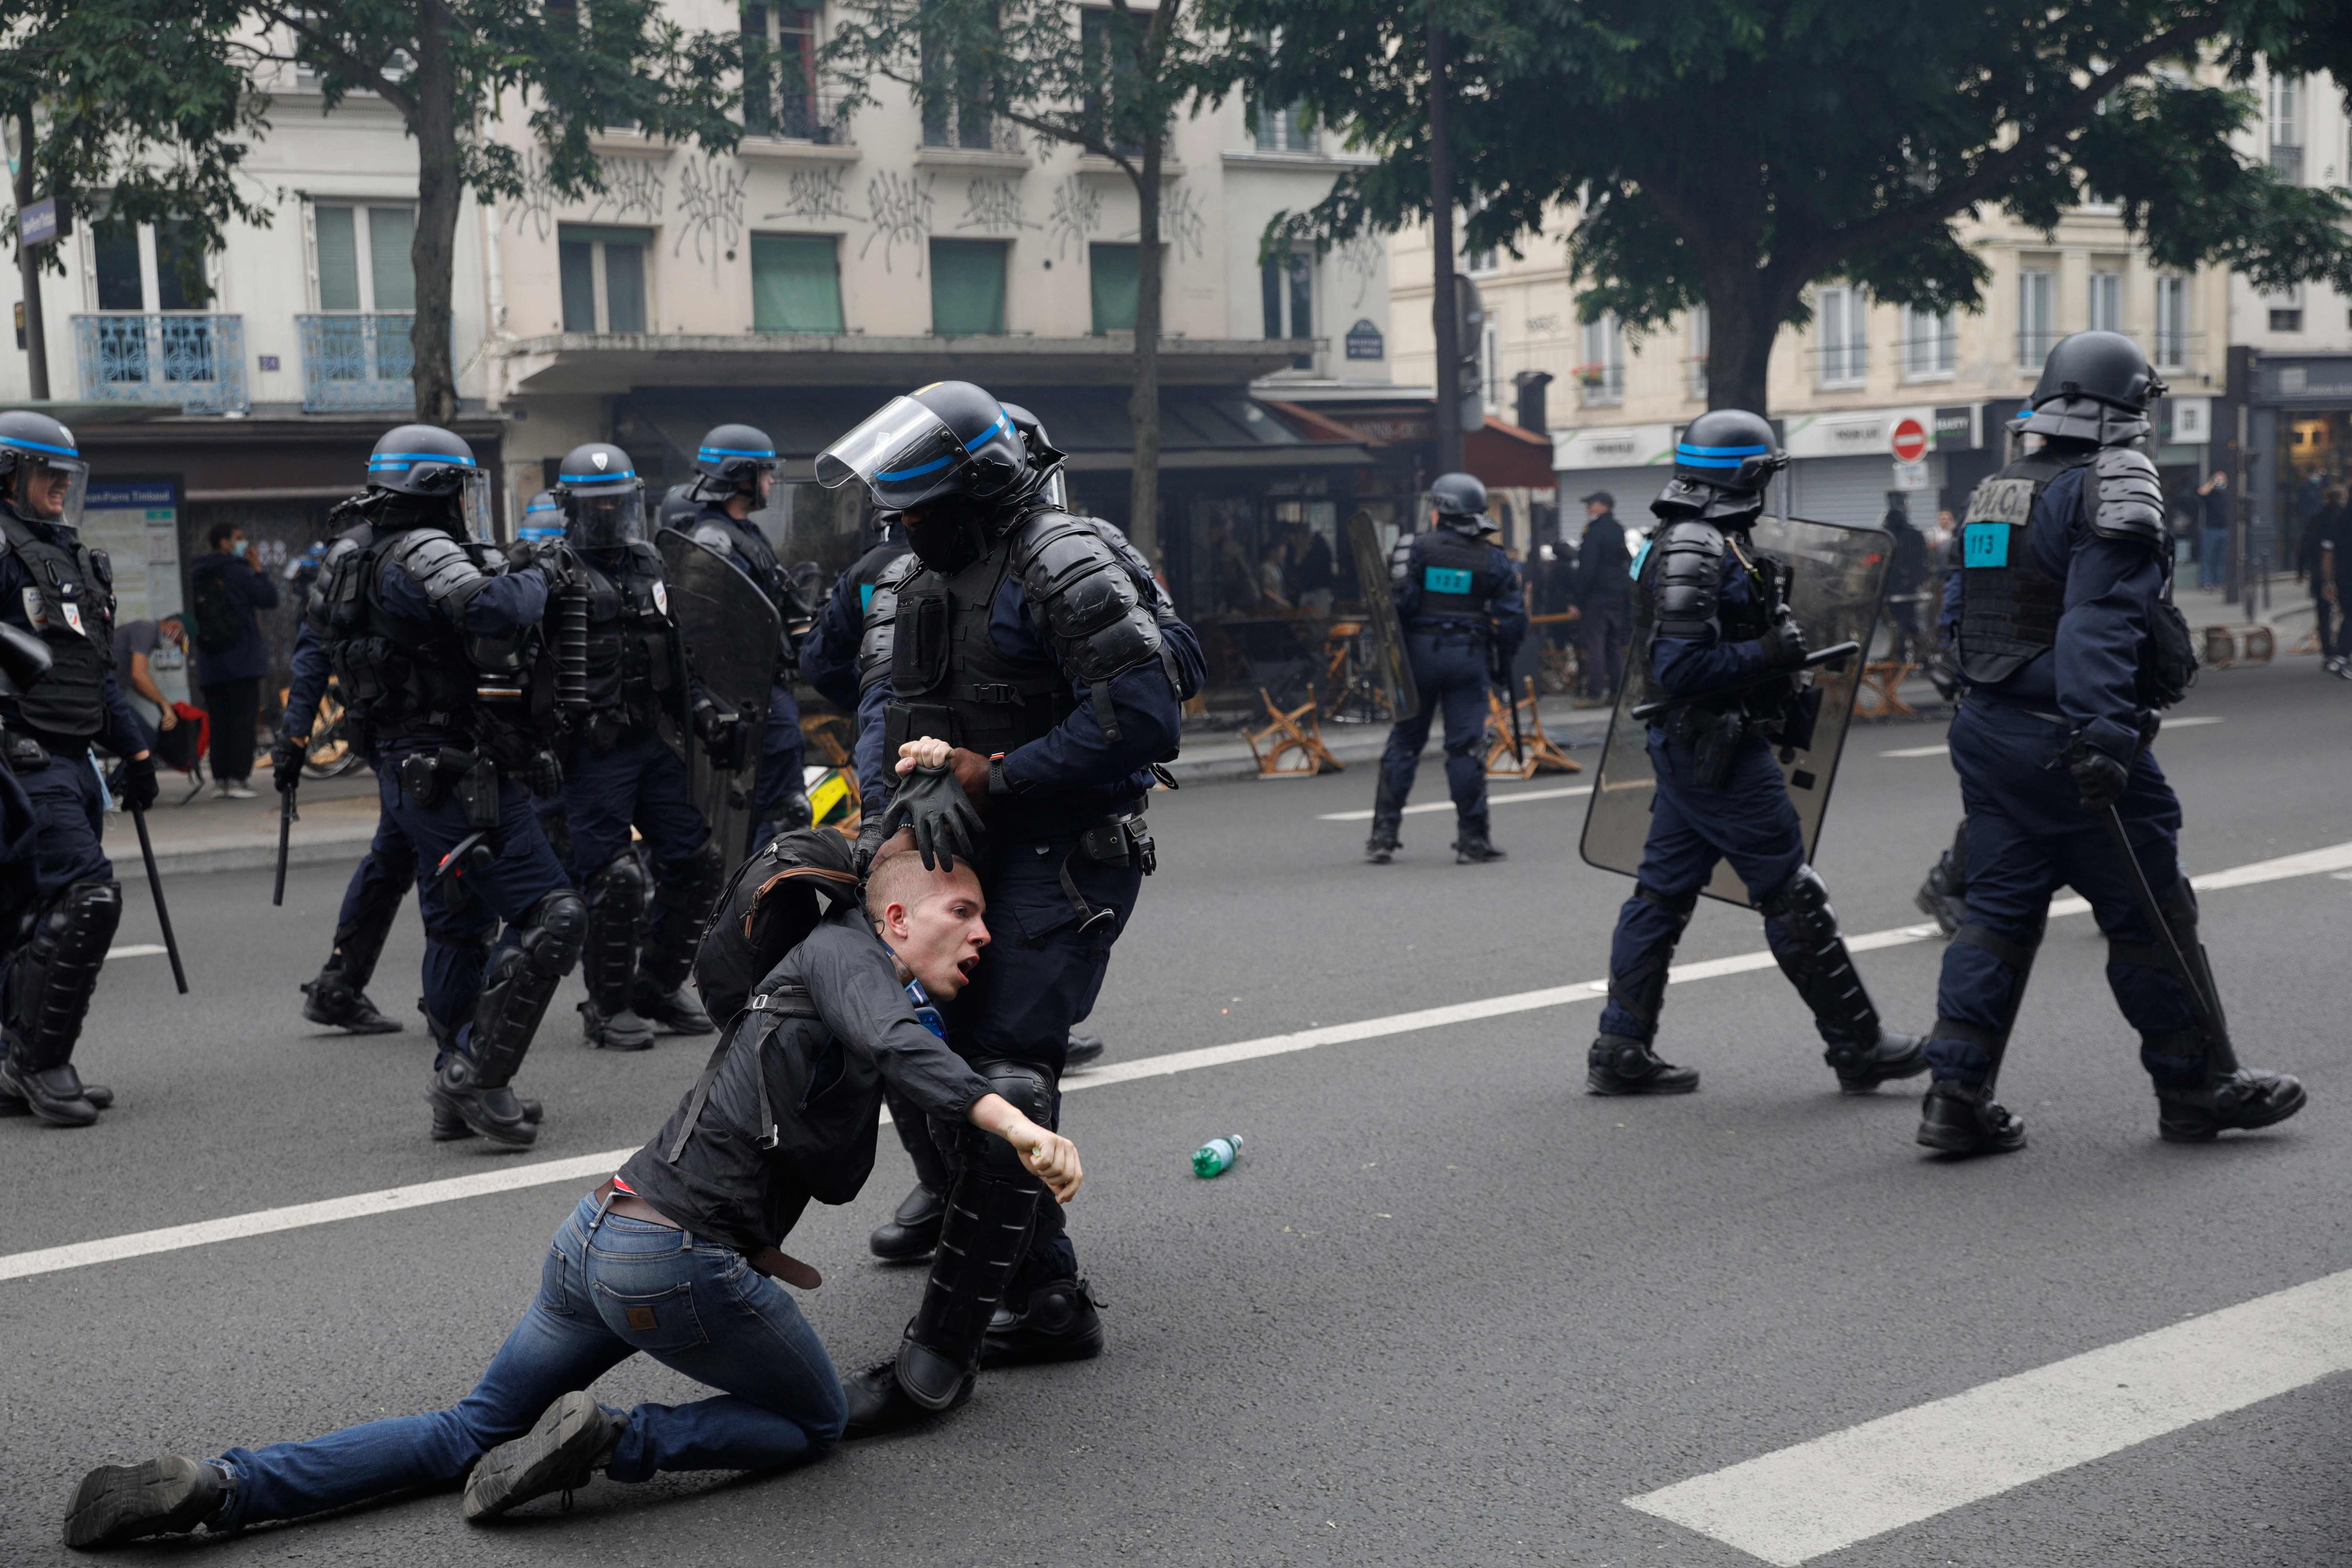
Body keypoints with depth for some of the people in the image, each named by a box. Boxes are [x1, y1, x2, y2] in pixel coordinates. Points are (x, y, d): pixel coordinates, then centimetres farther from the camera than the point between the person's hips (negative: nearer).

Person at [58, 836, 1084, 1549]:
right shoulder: (843, 949, -7)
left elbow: (835, 1180, 24)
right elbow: (892, 1043, -33)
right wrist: (1016, 1127, -42)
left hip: (597, 1234, 9)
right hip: (678, 1261, -9)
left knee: (470, 1436, 19)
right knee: (815, 1423, 12)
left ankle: (217, 1486, 7)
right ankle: (609, 1445, -6)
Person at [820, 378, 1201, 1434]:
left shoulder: (1066, 566, -15)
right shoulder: (917, 577, 12)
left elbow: (1144, 717, -23)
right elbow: (886, 701, 7)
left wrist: (982, 779, -21)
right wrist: (898, 797, -16)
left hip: (1066, 859, -9)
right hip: (970, 855, 10)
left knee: (1003, 1083, -12)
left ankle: (939, 1356, -8)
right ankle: (1050, 1302, 25)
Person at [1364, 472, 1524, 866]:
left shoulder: (1415, 549, -4)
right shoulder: (1493, 560, 2)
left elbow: (1397, 605, -11)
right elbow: (1513, 619, 1)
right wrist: (1502, 664, 13)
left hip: (1420, 654, 0)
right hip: (1470, 657, 0)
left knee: (1404, 742, 8)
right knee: (1466, 747, 2)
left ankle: (1384, 836, 8)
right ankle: (1472, 840, 1)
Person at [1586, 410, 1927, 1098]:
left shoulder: (1693, 542, 15)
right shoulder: (1698, 551, -19)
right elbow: (1681, 668, -25)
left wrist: (1781, 653, 16)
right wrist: (1770, 654, -19)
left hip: (1688, 748, 11)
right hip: (1720, 751, -10)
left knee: (1663, 892, 10)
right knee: (1793, 897, -1)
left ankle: (1621, 1050, 13)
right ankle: (1858, 1046, 8)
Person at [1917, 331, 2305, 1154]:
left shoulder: (1994, 493, 13)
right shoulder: (2110, 489, -12)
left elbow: (1957, 614, 19)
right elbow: (2099, 622, -23)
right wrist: (2100, 733, -29)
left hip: (1988, 733, 8)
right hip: (2066, 741, -8)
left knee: (1999, 910, 10)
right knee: (2150, 916, 6)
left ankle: (1957, 1094, 5)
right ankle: (2197, 1088, 18)